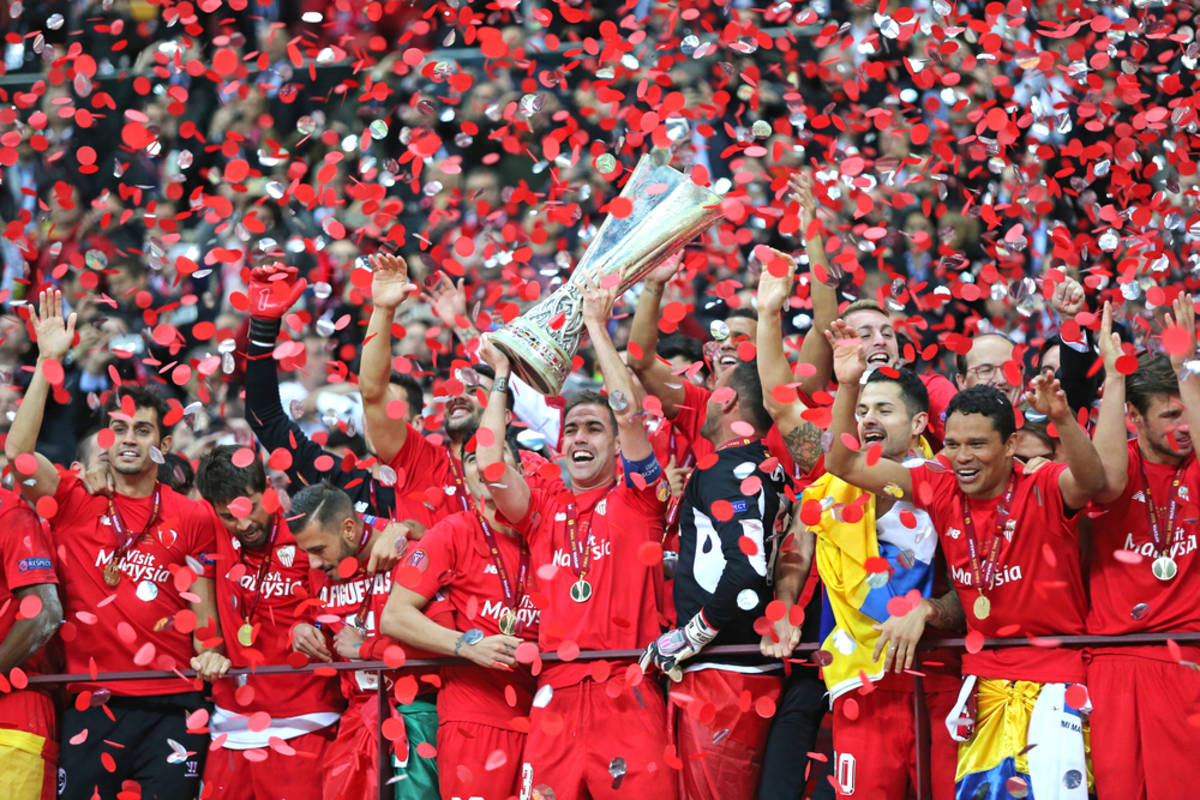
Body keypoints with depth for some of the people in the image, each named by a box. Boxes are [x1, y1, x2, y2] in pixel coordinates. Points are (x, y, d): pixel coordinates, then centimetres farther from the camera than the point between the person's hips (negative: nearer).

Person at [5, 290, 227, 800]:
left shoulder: (191, 518, 8)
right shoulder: (76, 505, 6)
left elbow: (200, 599, 11)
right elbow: (18, 454, -9)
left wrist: (209, 652, -10)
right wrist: (48, 362, -12)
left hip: (171, 705, 0)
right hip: (90, 703, 0)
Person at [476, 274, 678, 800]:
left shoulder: (636, 498, 8)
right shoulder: (542, 511, 17)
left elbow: (629, 411, -4)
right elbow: (489, 465, 2)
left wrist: (596, 326, 1)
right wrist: (500, 379, 11)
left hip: (628, 700, -3)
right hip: (557, 696, 3)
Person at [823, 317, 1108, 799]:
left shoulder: (1044, 490, -12)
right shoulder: (941, 488, 1)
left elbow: (1092, 482, -35)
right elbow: (845, 465, 2)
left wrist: (1062, 419, -52)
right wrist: (847, 387, -11)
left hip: (1054, 673, -5)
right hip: (985, 679, 5)